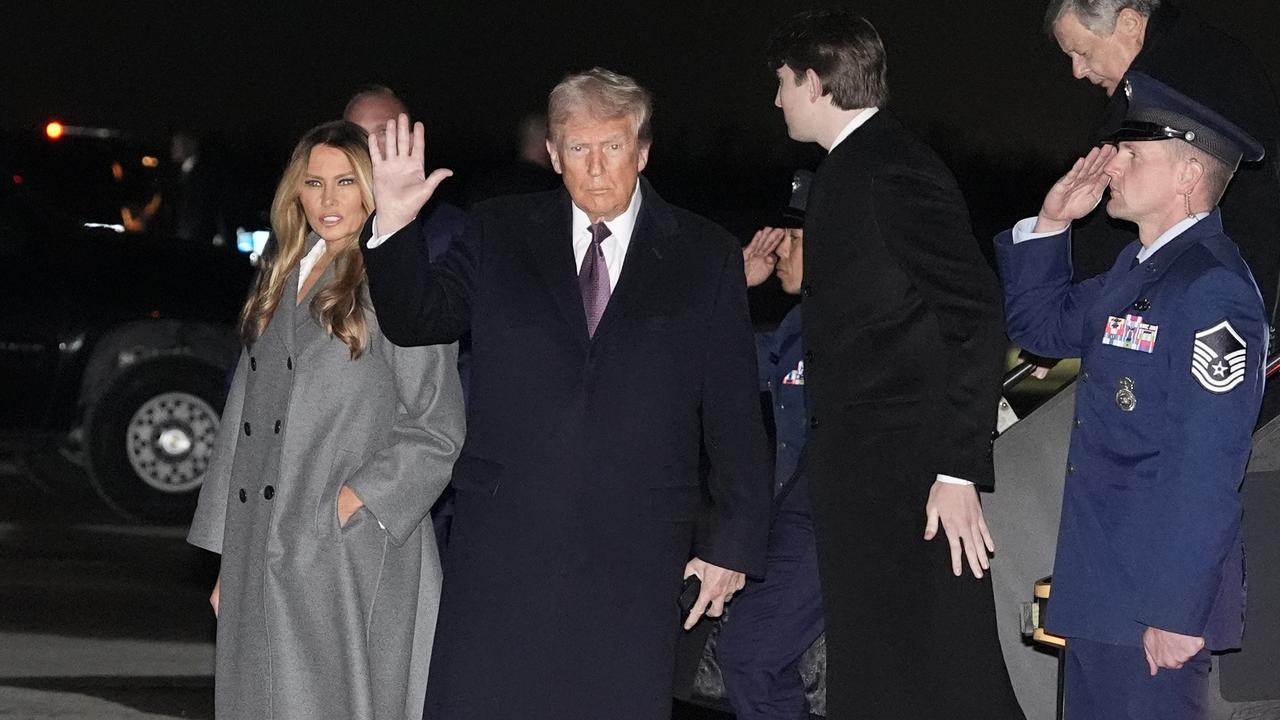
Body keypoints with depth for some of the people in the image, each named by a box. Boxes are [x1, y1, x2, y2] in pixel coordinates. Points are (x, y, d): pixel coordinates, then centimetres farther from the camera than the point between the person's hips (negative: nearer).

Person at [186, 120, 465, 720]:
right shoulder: (280, 285, 17)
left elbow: (436, 430, -6)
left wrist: (350, 503, -16)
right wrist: (227, 559, 15)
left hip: (350, 553, -6)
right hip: (262, 559, 6)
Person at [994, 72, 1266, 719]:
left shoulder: (1212, 289, -18)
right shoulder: (1137, 269, 11)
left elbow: (1208, 470, -22)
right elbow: (1039, 326, 24)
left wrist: (1178, 612, -23)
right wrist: (1050, 224, 9)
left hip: (1157, 598, -9)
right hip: (1103, 586, 9)